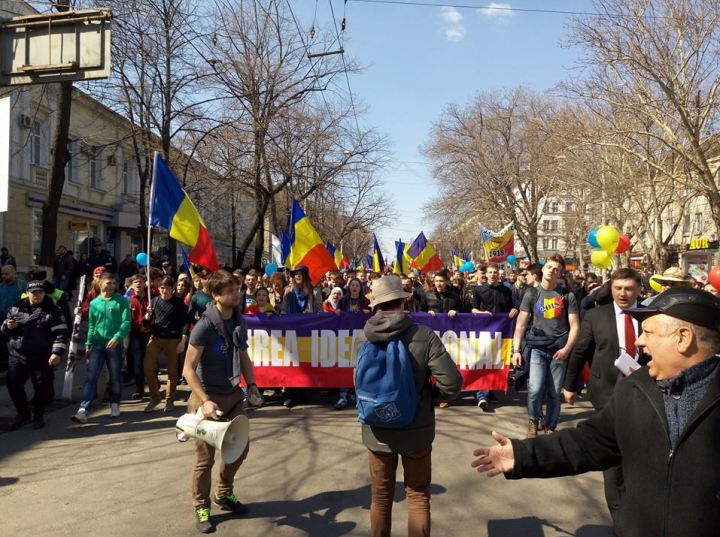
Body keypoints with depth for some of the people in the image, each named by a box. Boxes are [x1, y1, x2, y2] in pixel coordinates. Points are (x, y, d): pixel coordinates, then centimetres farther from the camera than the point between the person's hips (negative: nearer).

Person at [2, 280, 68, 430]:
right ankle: (22, 413, 25)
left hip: (42, 357, -3)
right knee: (13, 384, 3)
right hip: (18, 355, 3)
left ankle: (38, 416, 24)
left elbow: (61, 333, -9)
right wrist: (7, 326, -8)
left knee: (42, 387, 3)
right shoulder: (16, 308, 7)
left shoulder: (52, 310, -4)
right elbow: (5, 329, 16)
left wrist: (57, 352, -19)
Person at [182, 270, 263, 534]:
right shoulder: (205, 325, -19)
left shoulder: (239, 321, 0)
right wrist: (205, 400, -25)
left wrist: (251, 383, 3)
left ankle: (224, 494, 39)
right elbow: (188, 369, -18)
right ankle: (201, 507, 28)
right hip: (208, 398, -6)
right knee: (205, 457, 7)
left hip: (234, 395, 6)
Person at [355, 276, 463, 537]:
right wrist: (431, 396, 1)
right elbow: (452, 382, -19)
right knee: (418, 496, 17)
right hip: (416, 429, -2)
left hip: (377, 431, 2)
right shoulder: (424, 335, -17)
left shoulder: (363, 338, -10)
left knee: (380, 497, 19)